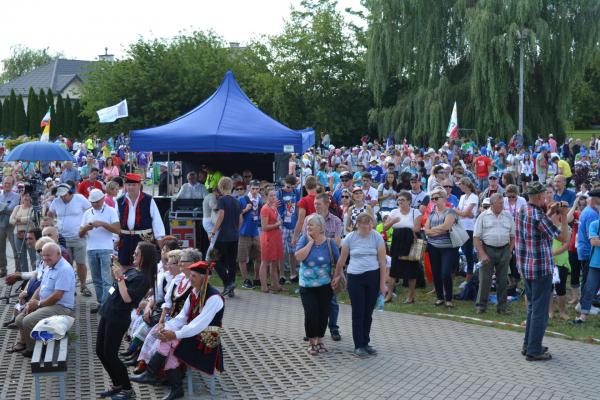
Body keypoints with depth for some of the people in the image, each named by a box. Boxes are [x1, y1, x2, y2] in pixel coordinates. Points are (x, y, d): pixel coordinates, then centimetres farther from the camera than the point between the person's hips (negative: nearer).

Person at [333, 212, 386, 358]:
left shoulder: (377, 237, -3)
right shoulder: (350, 238, -3)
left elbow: (382, 262, -2)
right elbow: (342, 259, 7)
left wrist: (382, 283, -4)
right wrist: (336, 276, 13)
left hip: (373, 277, 1)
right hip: (355, 277, -1)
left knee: (368, 312, 8)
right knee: (358, 313, 0)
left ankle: (365, 343, 21)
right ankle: (358, 345, 7)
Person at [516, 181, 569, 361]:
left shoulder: (521, 213, 5)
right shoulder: (539, 217, -21)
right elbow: (564, 237, -17)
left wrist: (549, 213, 11)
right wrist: (563, 216, -7)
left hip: (525, 267, 9)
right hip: (541, 269, -9)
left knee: (532, 307, 20)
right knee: (540, 311, 0)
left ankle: (528, 345, 27)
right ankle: (534, 351, 4)